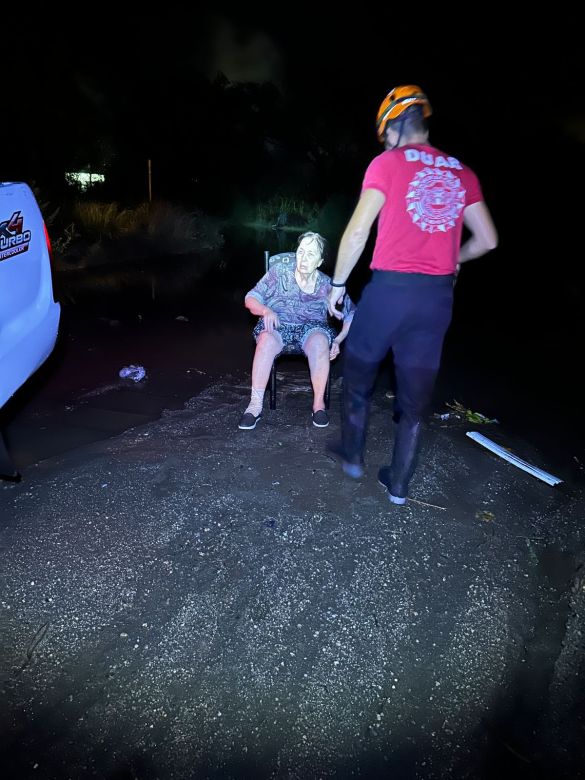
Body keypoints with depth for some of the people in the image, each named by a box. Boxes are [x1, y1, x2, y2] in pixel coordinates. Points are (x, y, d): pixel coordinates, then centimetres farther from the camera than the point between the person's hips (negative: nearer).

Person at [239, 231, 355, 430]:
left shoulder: (328, 286, 1)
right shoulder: (278, 273, 0)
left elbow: (352, 315, 6)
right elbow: (251, 299, 0)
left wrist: (338, 341, -7)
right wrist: (266, 310, -22)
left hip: (312, 328, 0)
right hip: (278, 326, 0)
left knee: (320, 343, -36)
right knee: (267, 340, -36)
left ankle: (319, 403, -21)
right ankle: (255, 404, -30)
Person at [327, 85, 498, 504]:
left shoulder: (387, 163, -1)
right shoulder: (462, 172, 11)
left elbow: (357, 231, -8)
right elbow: (487, 240, 12)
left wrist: (338, 283, 3)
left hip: (390, 289, -3)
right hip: (438, 296, 4)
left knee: (359, 376, 18)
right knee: (416, 394, 11)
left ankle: (353, 457, 32)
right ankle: (399, 484, 21)